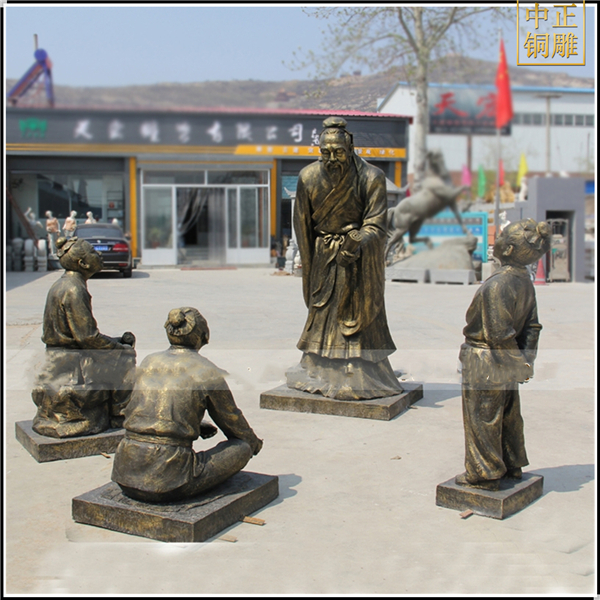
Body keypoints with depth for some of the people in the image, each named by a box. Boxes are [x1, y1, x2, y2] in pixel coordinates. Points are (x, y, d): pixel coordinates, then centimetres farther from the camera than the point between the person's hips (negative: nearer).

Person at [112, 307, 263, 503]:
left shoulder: (149, 362, 11)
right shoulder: (208, 372, -3)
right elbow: (231, 420, 14)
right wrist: (254, 442, 35)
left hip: (126, 477, 6)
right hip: (168, 481, -6)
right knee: (242, 448, 9)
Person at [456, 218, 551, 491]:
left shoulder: (497, 285, -26)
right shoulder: (525, 281, 2)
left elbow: (499, 333, -24)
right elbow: (531, 326, 6)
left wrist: (519, 363, -13)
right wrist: (526, 358, 5)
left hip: (485, 365, -9)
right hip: (507, 367, 9)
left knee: (482, 419, 4)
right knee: (508, 416, 21)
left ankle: (484, 475, 16)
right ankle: (512, 465, 35)